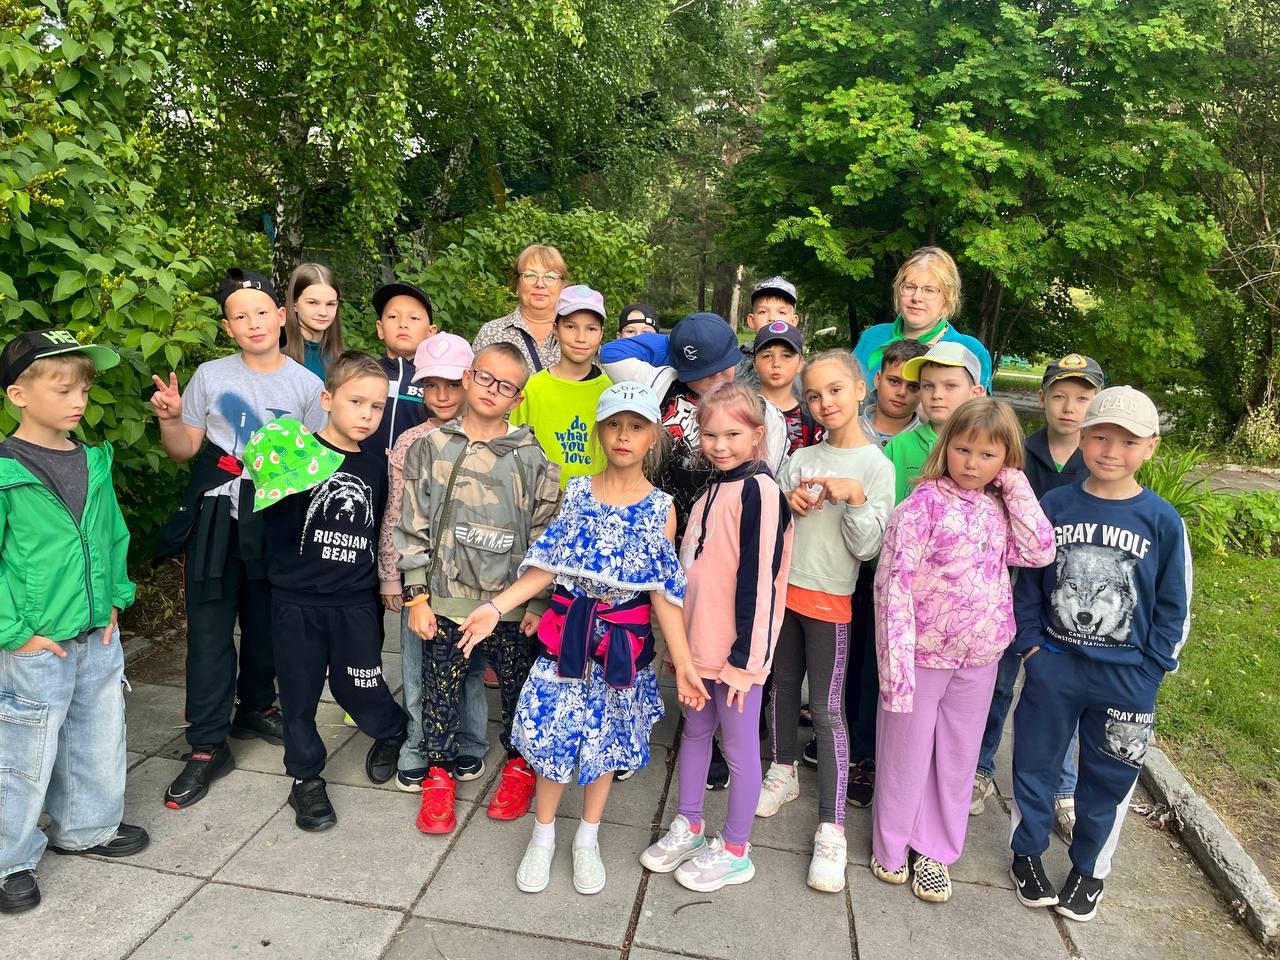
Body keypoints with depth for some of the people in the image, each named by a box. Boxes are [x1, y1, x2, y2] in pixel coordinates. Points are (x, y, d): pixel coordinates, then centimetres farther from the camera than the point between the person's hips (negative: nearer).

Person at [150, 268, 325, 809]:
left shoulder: (307, 385, 0)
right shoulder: (210, 377, 0)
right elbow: (184, 451, 6)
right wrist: (169, 418, -12)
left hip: (276, 520, 1)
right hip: (215, 519, -1)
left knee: (266, 622, 14)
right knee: (209, 627, -1)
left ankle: (255, 708, 37)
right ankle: (207, 746, 9)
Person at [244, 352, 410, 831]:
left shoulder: (374, 467, 5)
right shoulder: (295, 454, -6)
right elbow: (269, 518, -9)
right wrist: (274, 485, -27)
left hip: (355, 602, 2)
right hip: (297, 599, -1)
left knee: (358, 688, 7)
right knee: (299, 693, 10)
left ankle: (395, 733, 37)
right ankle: (306, 779, 29)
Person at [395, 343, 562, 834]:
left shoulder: (531, 458, -2)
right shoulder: (430, 448, 0)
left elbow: (545, 535, -1)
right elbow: (413, 526, 1)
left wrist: (538, 602, -3)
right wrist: (417, 596, -1)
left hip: (512, 603, 0)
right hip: (446, 600, 1)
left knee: (519, 688, 13)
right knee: (440, 690, 11)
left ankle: (520, 765, 36)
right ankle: (439, 773, 32)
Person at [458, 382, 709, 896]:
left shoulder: (660, 508, -4)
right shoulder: (577, 492, -1)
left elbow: (664, 593, -4)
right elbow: (546, 568, -1)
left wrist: (683, 662, -9)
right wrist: (495, 607, -12)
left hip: (623, 642, 0)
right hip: (567, 634, 1)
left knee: (606, 738, 13)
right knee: (552, 733, 5)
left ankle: (587, 839, 35)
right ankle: (543, 836, 30)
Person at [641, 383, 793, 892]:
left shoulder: (758, 490, -17)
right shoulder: (712, 489, 10)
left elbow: (758, 580, -20)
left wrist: (744, 657, -19)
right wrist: (680, 640, 19)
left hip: (736, 650, -8)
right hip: (698, 643, 8)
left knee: (739, 747, 8)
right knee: (695, 731, 20)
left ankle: (735, 850, 25)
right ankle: (688, 827, 38)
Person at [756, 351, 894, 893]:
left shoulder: (875, 466, -6)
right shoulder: (800, 460, 6)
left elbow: (867, 547, -10)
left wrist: (855, 498, -24)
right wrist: (786, 503, -9)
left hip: (829, 601, -4)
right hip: (782, 588, 5)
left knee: (827, 709, -3)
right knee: (782, 688, 17)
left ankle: (831, 828, 4)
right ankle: (783, 773, 39)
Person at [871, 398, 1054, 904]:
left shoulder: (999, 506, 3)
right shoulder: (924, 503, -16)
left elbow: (1040, 552, -11)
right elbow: (894, 580, -19)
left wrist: (1017, 487, -10)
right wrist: (896, 656, -23)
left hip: (980, 654, 5)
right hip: (924, 649, -5)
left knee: (957, 754, 17)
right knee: (907, 752, 12)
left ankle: (934, 849, 36)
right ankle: (890, 846, 33)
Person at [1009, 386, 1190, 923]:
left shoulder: (1162, 521, -8)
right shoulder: (1052, 507, -5)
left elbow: (1174, 606, -1)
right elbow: (1028, 581, 2)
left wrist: (1149, 670, -4)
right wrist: (1030, 642, -3)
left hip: (1126, 678, 0)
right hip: (1053, 665, 1)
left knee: (1108, 778, 14)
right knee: (1035, 763, 14)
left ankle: (1089, 869, 36)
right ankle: (1027, 853, 35)